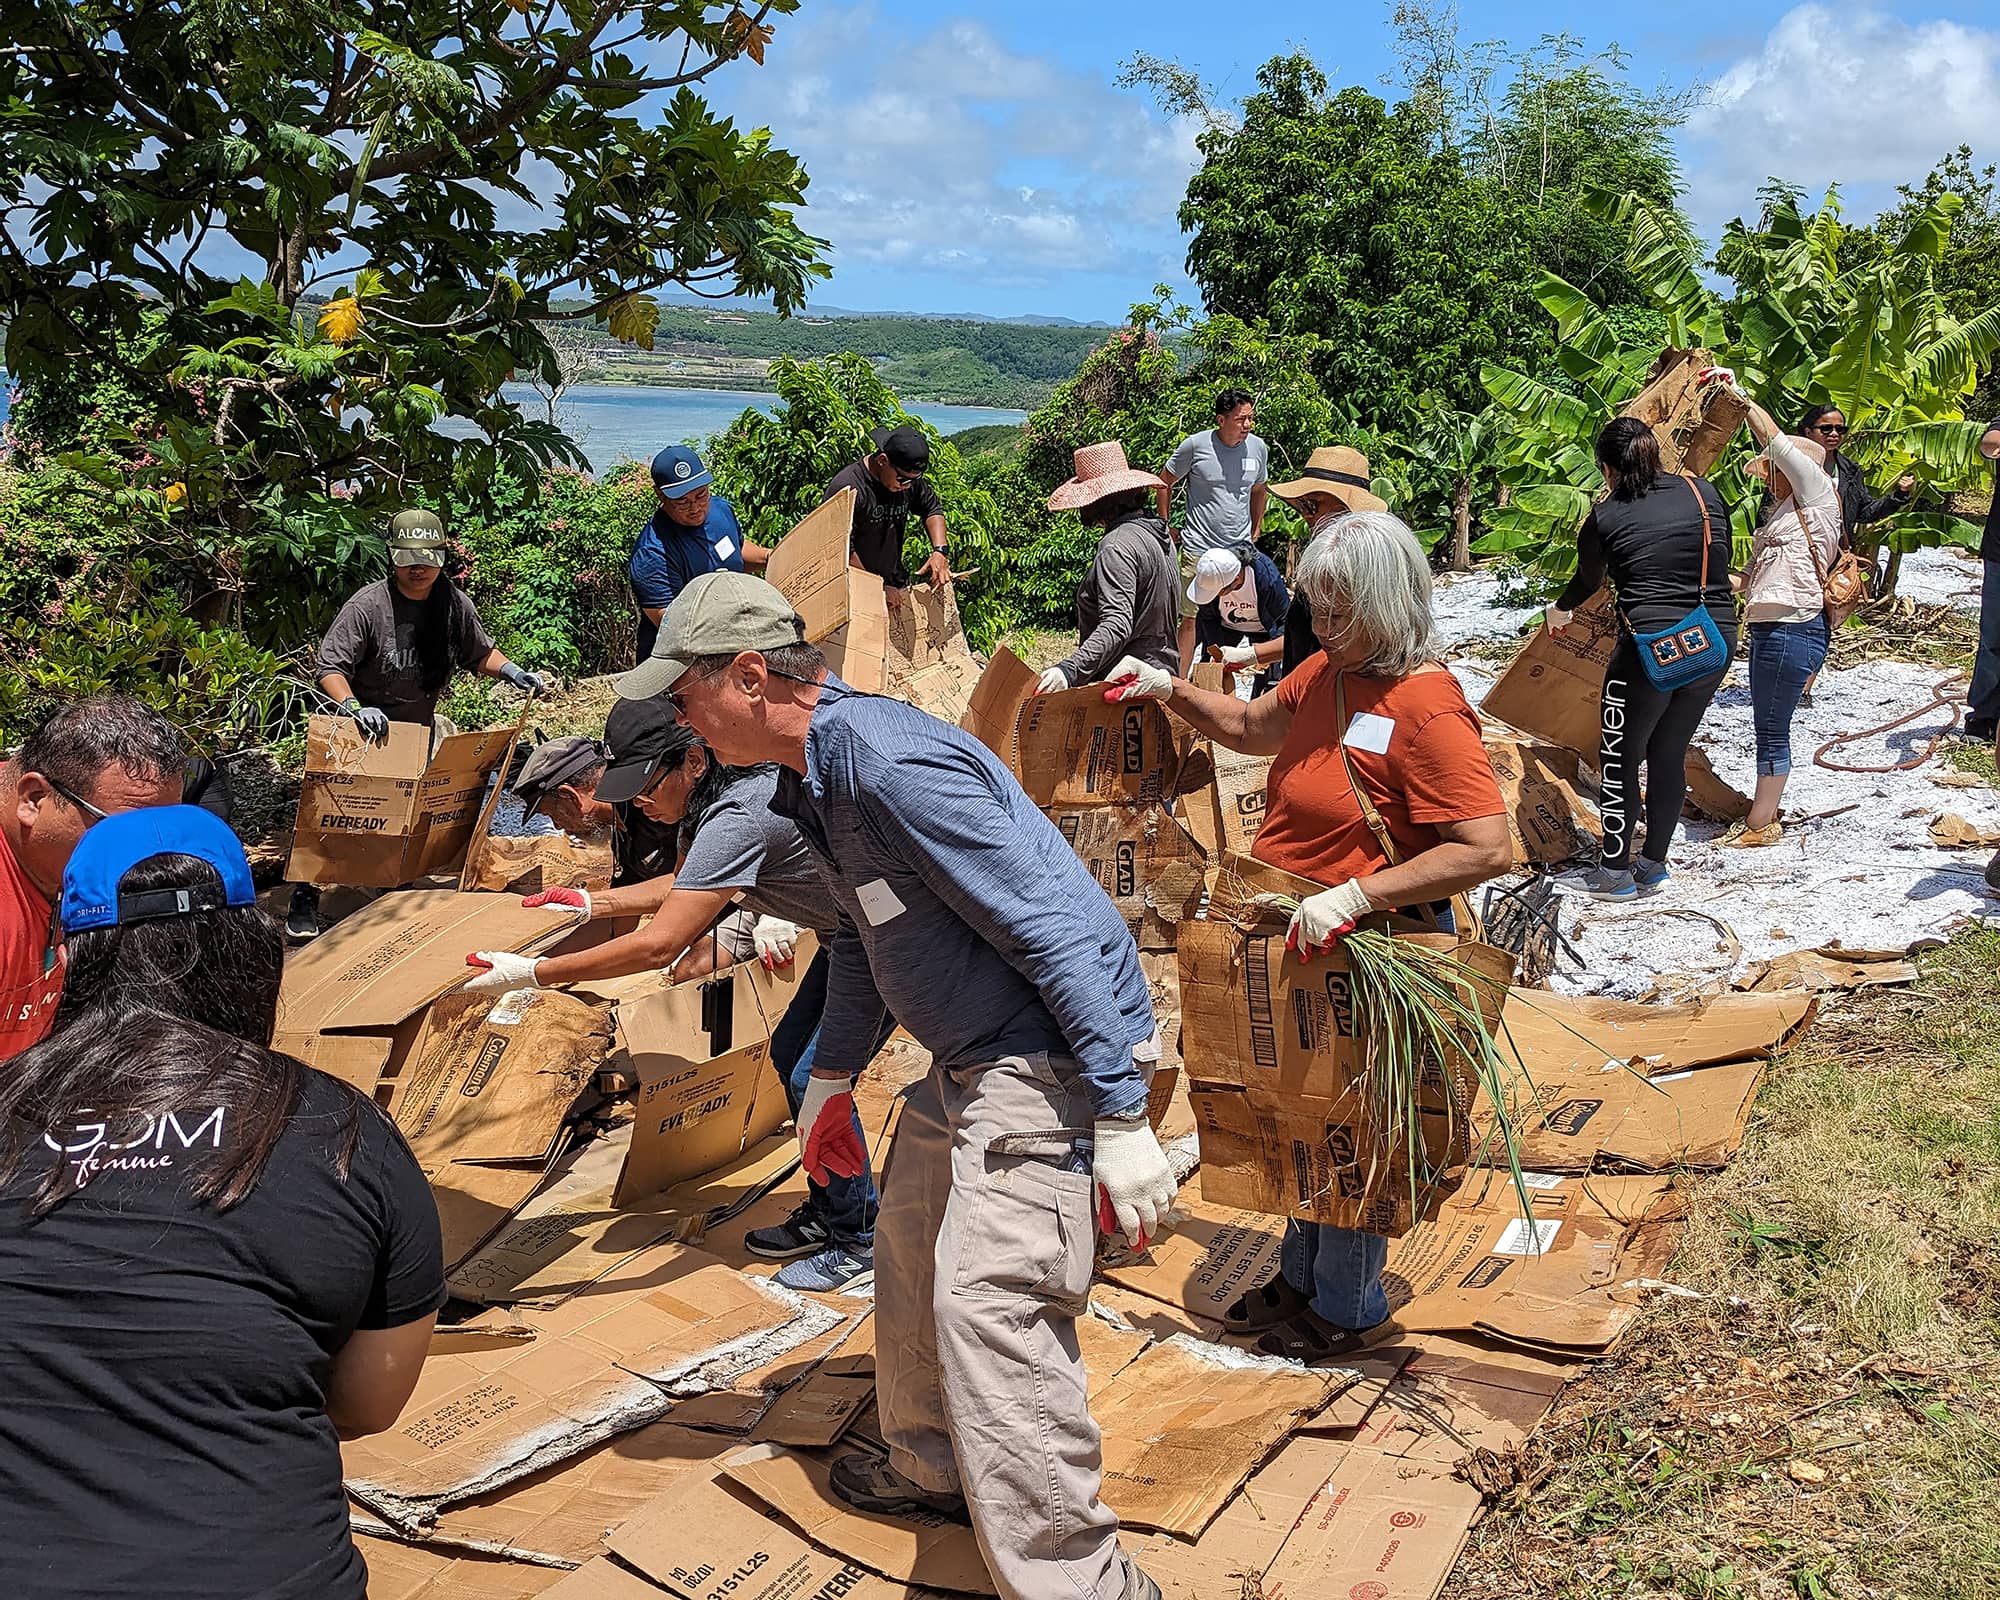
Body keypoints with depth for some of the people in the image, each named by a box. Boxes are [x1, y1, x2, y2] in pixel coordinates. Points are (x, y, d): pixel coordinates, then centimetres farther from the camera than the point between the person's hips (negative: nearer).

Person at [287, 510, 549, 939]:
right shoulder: (368, 605, -20)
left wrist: (512, 672, -7)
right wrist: (353, 707, -39)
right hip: (364, 729, -4)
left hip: (419, 728, 4)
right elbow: (331, 666, -22)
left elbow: (480, 653, 11)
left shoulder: (455, 604, -6)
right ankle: (304, 901, 5)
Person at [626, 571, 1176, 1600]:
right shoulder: (816, 779, 8)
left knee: (985, 1307, -17)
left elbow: (1055, 932, -27)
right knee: (909, 1253, 22)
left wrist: (1120, 1124, -26)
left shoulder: (891, 766, -26)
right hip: (970, 1060, 11)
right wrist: (830, 1082, 30)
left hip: (1052, 1060, -11)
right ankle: (935, 1466, 43)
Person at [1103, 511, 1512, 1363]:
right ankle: (1301, 1276, 41)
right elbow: (1251, 726, 22)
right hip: (1301, 944, 8)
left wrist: (1353, 895, -32)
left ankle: (1344, 1310, 30)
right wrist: (1172, 690, 6)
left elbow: (1489, 847, -30)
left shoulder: (1427, 708, -24)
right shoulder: (1328, 672, 3)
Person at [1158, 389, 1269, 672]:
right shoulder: (1196, 445, -8)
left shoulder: (1258, 448, 4)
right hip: (1199, 549, -4)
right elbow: (1165, 482, 5)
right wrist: (1166, 526, 5)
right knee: (1191, 619, -4)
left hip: (1241, 550, 4)